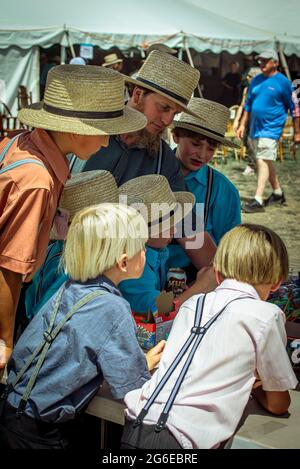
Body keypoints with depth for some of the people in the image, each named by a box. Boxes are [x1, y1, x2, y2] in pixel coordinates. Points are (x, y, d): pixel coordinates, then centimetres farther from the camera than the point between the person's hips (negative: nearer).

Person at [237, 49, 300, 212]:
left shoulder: (283, 82, -7)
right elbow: (248, 104, 20)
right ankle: (278, 193, 31)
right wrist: (243, 125, 15)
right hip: (255, 128, 7)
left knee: (263, 161, -16)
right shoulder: (256, 80, 11)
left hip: (271, 129, -7)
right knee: (267, 161, 16)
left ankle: (258, 201, -20)